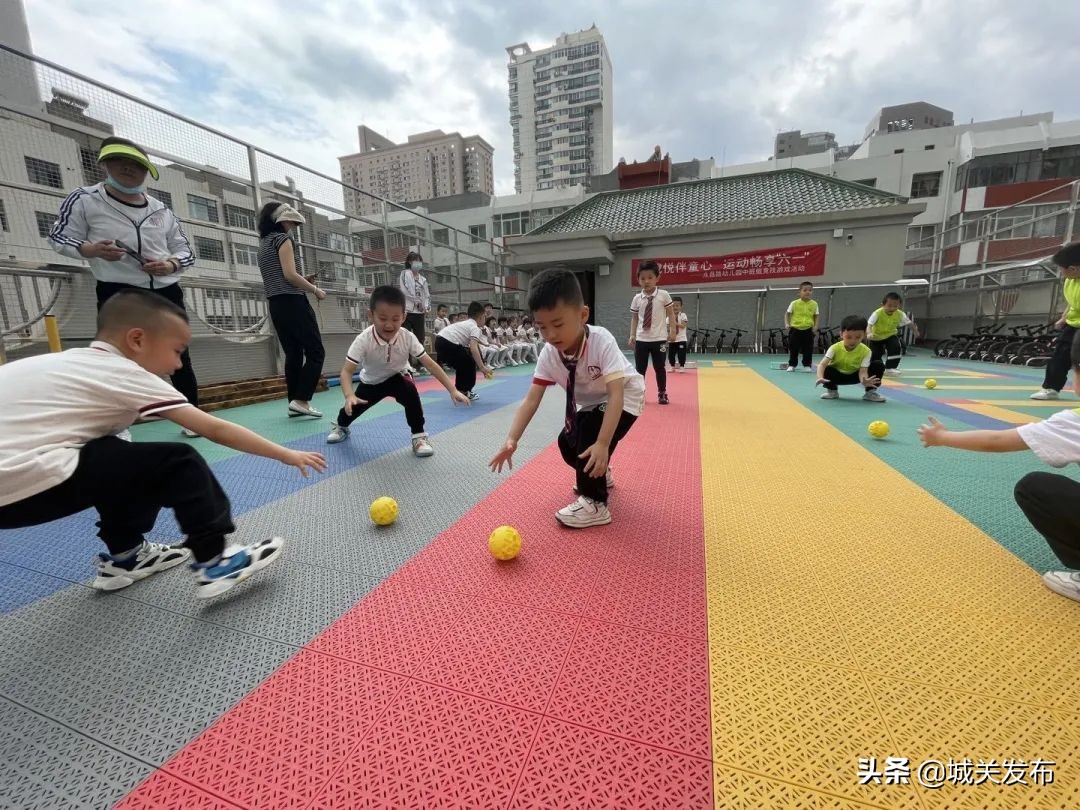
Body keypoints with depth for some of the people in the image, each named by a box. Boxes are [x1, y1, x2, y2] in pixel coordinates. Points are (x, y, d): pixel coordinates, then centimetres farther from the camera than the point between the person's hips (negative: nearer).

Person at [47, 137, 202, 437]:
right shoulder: (85, 199, 3)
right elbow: (58, 237, 6)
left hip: (166, 292, 3)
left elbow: (185, 250, 13)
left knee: (179, 356, 5)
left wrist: (170, 264, -9)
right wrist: (92, 249, -16)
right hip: (118, 293, -2)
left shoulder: (161, 210, 10)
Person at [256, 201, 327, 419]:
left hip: (276, 304, 9)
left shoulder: (264, 243, 21)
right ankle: (301, 400, -13)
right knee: (315, 352, -6)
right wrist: (315, 290, -6)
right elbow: (290, 275, -17)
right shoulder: (283, 239, -6)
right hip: (292, 302, -9)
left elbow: (276, 277, 20)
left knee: (293, 354, 9)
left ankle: (295, 403, 9)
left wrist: (303, 280, 15)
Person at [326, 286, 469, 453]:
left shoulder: (408, 338, -29)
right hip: (371, 382, 1)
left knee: (410, 392, -31)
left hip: (396, 379, -1)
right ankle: (341, 427, 52)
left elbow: (430, 364, -26)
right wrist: (349, 396, -51)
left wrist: (453, 390, -32)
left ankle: (419, 436, -15)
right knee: (353, 407, 12)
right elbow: (347, 371, -31)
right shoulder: (363, 340, -32)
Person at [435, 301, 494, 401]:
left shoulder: (464, 323, 29)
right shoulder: (474, 327, 0)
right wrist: (482, 367, -18)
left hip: (440, 341, 9)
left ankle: (460, 391, 31)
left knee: (462, 365, 24)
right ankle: (464, 392, 14)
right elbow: (473, 348, -17)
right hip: (448, 344, -9)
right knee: (469, 364, 7)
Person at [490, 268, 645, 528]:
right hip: (589, 402, 6)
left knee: (592, 434, -27)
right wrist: (512, 440, -35)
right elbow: (532, 400, -23)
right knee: (567, 443, 4)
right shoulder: (549, 353, -21)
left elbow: (616, 395, -40)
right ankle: (598, 474, 35)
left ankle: (595, 504, -10)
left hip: (624, 398, -6)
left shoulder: (602, 342, -37)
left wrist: (603, 444, -48)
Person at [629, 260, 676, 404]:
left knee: (659, 367, 6)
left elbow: (670, 314, 2)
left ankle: (662, 394, 21)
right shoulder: (637, 298, 2)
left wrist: (672, 331, -3)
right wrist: (632, 336, 3)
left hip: (658, 339, -2)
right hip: (641, 339, 2)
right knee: (640, 368, 5)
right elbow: (634, 318, 8)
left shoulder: (663, 295, -4)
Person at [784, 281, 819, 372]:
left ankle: (807, 365, 15)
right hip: (795, 329, -1)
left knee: (808, 350, 3)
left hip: (808, 330, 1)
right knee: (793, 349, 5)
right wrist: (786, 324, -12)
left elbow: (816, 316, 11)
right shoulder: (794, 303, -5)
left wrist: (815, 326, -2)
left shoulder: (814, 304, 2)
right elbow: (787, 314, 2)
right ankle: (792, 365, 18)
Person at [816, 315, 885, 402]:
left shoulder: (865, 351, -21)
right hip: (837, 375, -1)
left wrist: (864, 381, -53)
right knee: (827, 370, -34)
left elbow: (863, 371, -28)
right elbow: (822, 364, -34)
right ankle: (832, 391, -5)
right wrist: (820, 377, -56)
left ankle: (871, 392, -4)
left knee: (878, 366, -20)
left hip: (854, 375, 1)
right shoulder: (835, 348, -25)